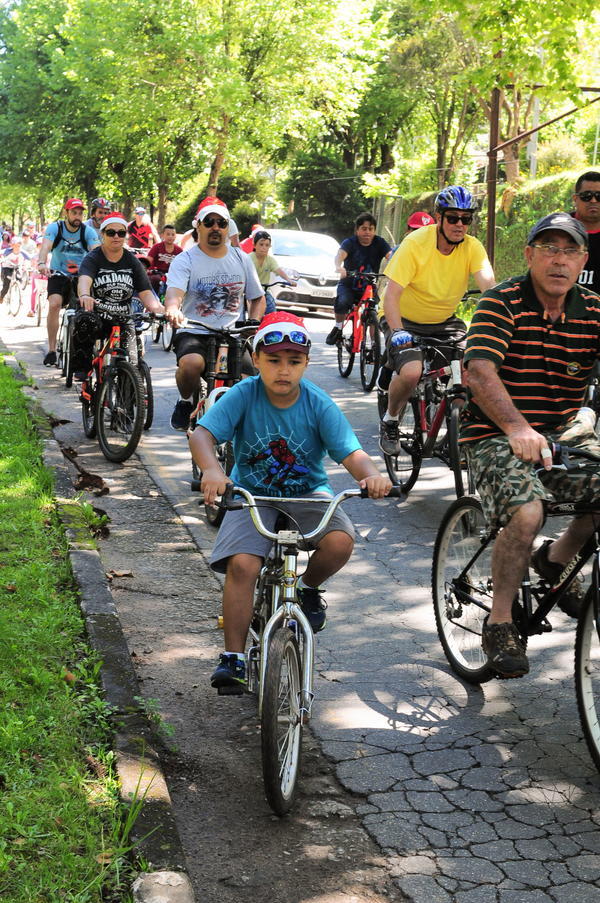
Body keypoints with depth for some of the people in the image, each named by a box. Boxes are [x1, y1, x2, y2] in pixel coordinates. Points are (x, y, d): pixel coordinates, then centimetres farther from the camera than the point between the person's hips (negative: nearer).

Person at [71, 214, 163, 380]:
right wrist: (84, 296, -51)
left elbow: (145, 293, -1)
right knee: (84, 320, -37)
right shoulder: (92, 259, -4)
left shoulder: (132, 262, 7)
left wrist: (157, 308, -24)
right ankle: (82, 367, -19)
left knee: (131, 364, -18)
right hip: (96, 318, -2)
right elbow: (84, 279, -26)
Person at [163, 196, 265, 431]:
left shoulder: (241, 259, 12)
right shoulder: (185, 260, -1)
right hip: (194, 333, -3)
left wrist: (254, 323, -2)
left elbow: (258, 298, 20)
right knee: (191, 363, -36)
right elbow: (174, 291, -19)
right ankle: (185, 402, -1)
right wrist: (173, 310, -43)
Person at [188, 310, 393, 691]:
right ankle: (233, 658, -11)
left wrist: (372, 475, -42)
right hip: (252, 495, 0)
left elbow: (351, 452, -19)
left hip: (307, 494, 1)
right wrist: (211, 470, -45)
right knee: (242, 564, -25)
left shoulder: (319, 404, -11)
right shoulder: (244, 395, -13)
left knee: (340, 541, -28)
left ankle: (309, 588, 7)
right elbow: (202, 434, -23)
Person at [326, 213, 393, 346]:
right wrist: (339, 267, -53)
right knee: (342, 302, -31)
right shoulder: (350, 242, -8)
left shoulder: (379, 243, -1)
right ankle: (338, 328, -4)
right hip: (348, 284, -2)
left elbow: (390, 255, -19)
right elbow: (340, 255, -28)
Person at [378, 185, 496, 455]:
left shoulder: (472, 247, -9)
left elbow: (489, 284, -24)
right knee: (411, 372, -30)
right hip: (406, 319, -4)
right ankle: (390, 420, 0)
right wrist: (398, 332, -39)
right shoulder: (416, 243, -20)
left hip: (444, 321, 4)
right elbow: (391, 294, -24)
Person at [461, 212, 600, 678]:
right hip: (497, 432, -5)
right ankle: (500, 623, -8)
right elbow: (481, 373, -25)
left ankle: (556, 560, 10)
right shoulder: (503, 303, -12)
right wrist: (518, 429, -41)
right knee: (526, 513, -29)